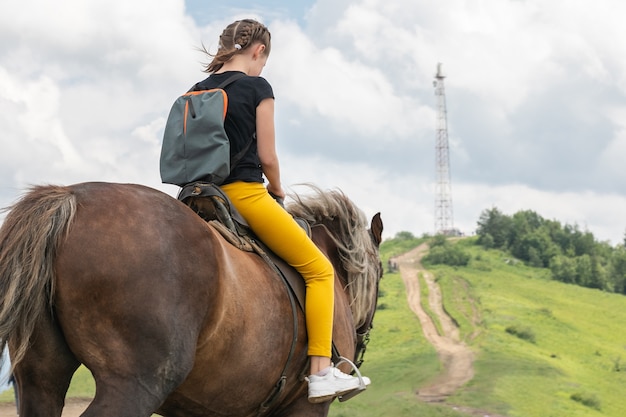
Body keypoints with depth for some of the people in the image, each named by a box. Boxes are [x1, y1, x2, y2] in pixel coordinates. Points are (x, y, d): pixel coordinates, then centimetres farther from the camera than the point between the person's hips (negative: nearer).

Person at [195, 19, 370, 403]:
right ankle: (322, 373, -5)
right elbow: (267, 157, -7)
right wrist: (278, 192, 12)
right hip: (245, 194, -7)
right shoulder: (257, 87, -6)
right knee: (318, 269, 2)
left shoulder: (199, 90, 12)